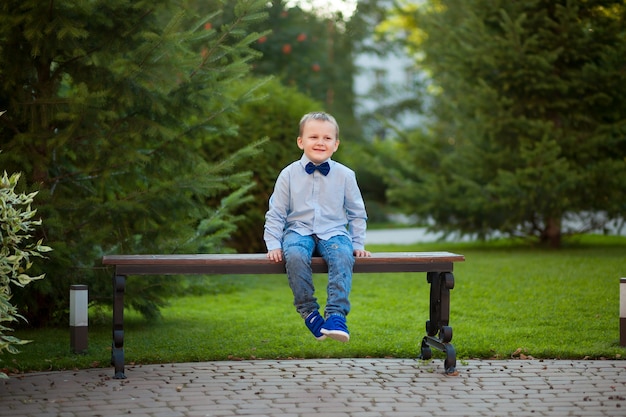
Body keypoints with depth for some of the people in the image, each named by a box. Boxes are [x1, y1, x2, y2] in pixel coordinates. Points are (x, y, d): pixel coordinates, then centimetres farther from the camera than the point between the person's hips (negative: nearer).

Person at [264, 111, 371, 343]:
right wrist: (273, 245, -1)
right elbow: (276, 213, 7)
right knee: (295, 256, -36)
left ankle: (336, 314, -37)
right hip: (299, 231, 0)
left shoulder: (345, 175, 5)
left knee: (343, 256, -35)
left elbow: (357, 213, 16)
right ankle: (308, 311, -21)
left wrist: (358, 244, 9)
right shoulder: (288, 174, 3)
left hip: (333, 232, 0)